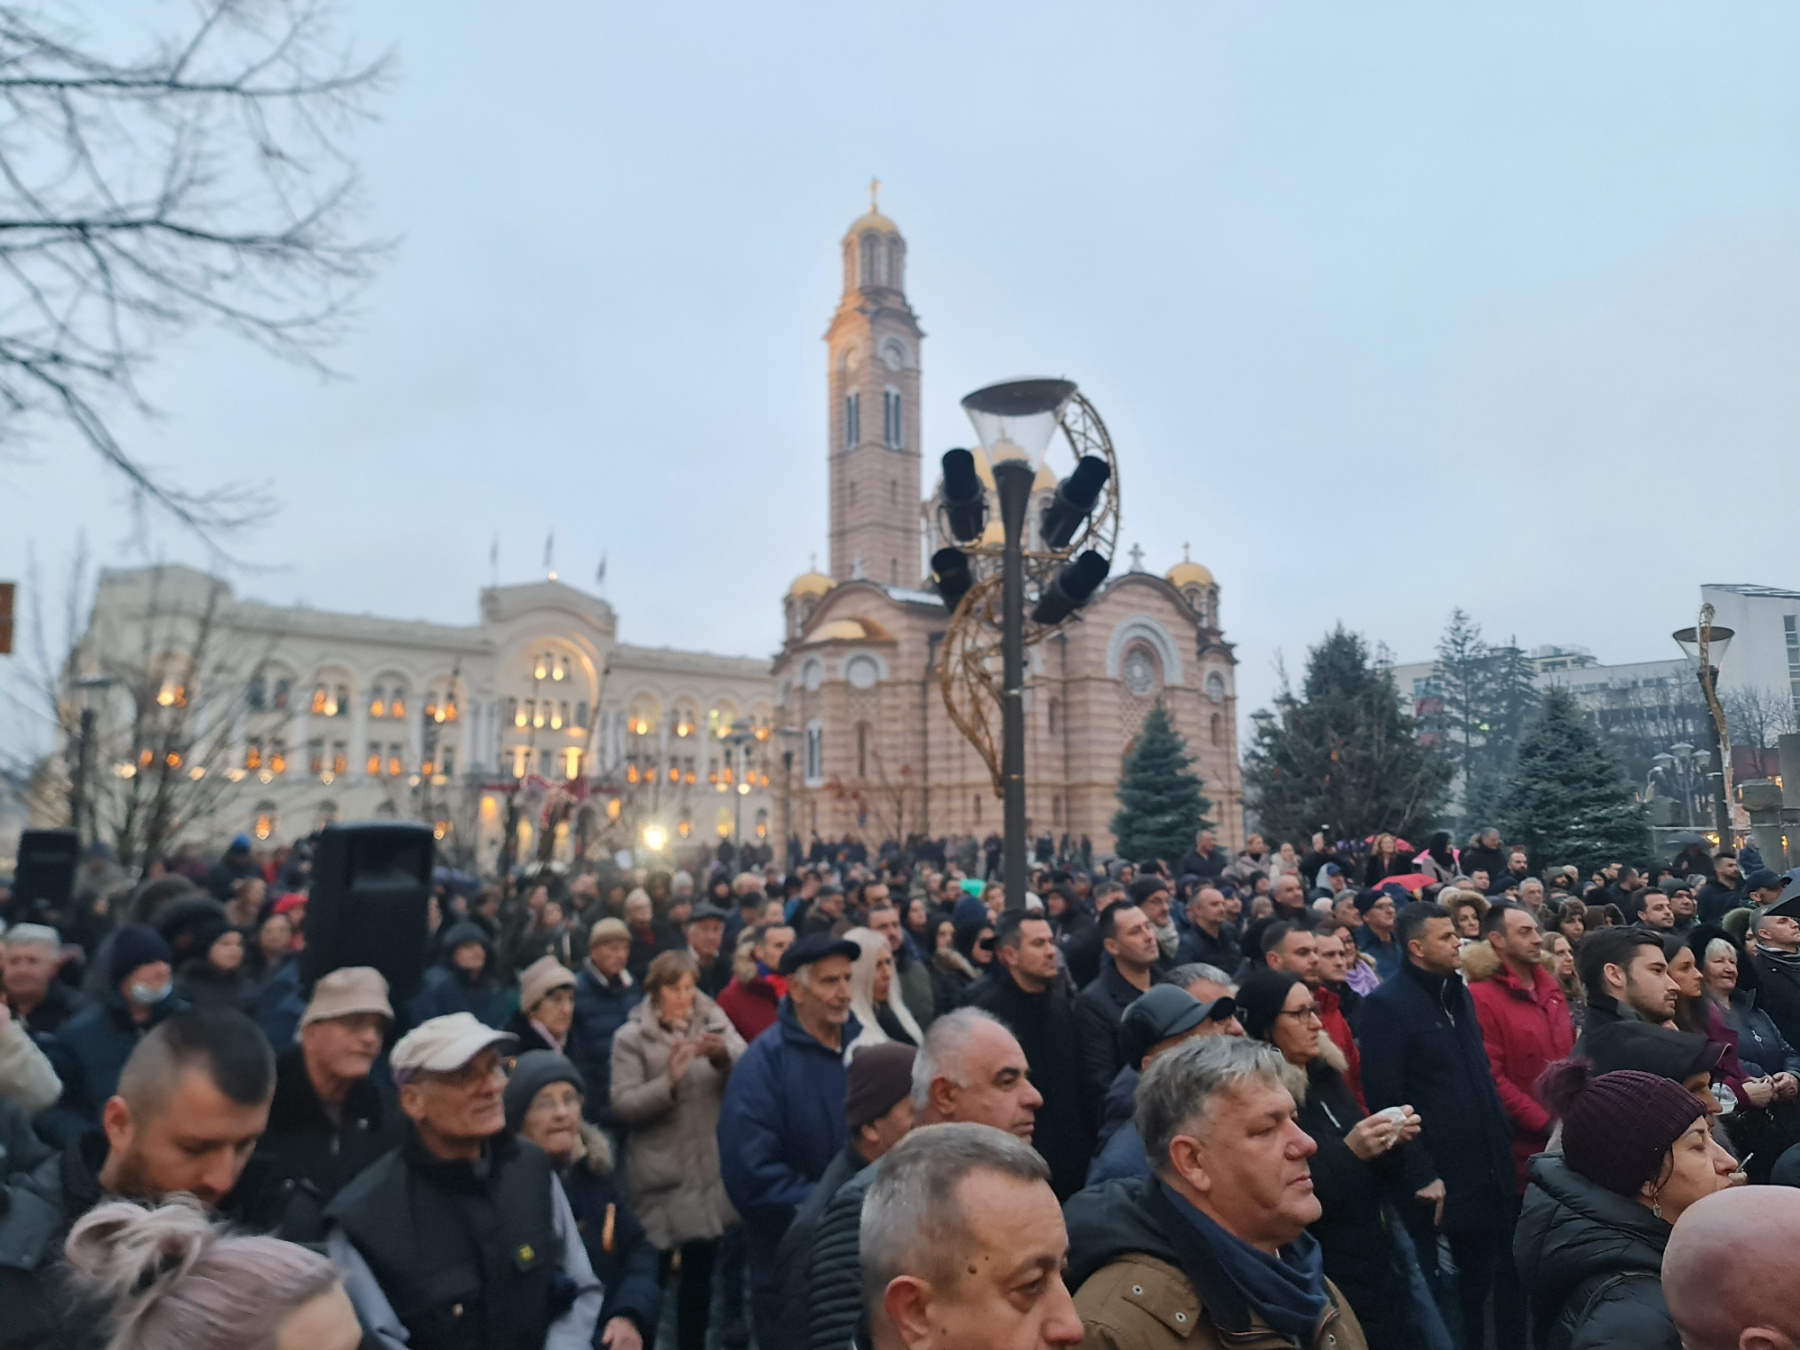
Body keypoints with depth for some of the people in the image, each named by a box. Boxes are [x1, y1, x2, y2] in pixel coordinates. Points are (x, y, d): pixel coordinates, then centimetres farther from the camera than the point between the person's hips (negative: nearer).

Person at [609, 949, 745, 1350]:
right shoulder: (631, 1037, -3)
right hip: (660, 1178, -3)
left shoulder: (715, 1022, 4)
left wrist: (723, 1054, -31)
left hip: (711, 1172, 3)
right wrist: (669, 1081, -25)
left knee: (700, 1273, 14)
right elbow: (622, 1105, -12)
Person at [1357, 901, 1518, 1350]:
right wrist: (1421, 1174, -18)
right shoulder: (1386, 1004, -15)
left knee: (1503, 1288, 16)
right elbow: (1385, 1099, -18)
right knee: (1455, 1302, 8)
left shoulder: (1458, 993, 11)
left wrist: (1504, 1142, 11)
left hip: (1491, 1173, 7)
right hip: (1444, 1182, -7)